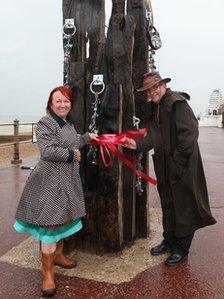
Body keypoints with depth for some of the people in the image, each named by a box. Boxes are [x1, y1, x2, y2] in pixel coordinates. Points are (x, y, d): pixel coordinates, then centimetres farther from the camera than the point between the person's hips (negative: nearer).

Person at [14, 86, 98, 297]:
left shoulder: (68, 125, 15)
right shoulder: (45, 123, -13)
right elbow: (47, 151, -25)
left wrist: (87, 137, 22)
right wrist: (72, 155, -15)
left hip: (68, 180, 9)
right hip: (51, 181, -9)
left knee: (63, 219, 19)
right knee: (50, 223, -4)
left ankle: (58, 254, 39)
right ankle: (47, 272, 9)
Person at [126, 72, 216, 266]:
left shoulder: (178, 103, -14)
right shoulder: (153, 108, 11)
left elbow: (190, 134, -19)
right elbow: (153, 137, 11)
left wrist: (177, 161, -19)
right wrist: (137, 145, -6)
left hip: (182, 167, -8)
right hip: (164, 166, 8)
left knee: (184, 206, 5)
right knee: (167, 205, 18)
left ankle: (181, 248, 21)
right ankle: (169, 241, 36)